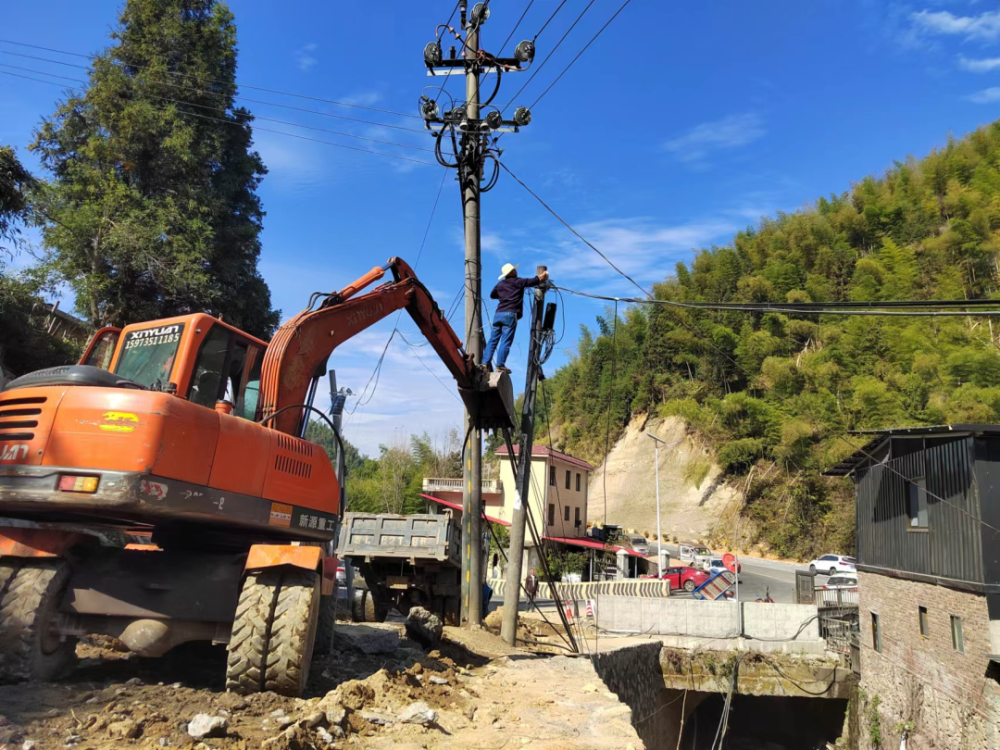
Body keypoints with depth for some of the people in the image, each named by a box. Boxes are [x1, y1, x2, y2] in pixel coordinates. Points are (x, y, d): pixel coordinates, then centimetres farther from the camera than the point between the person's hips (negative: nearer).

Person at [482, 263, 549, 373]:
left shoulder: (500, 284, 20)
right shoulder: (519, 282, 6)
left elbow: (492, 295, 38)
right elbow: (539, 279, 9)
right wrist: (545, 273, 29)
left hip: (498, 314, 5)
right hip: (510, 314, -5)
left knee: (493, 340, 6)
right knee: (506, 341, -8)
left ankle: (485, 362, -3)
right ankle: (500, 365, -13)